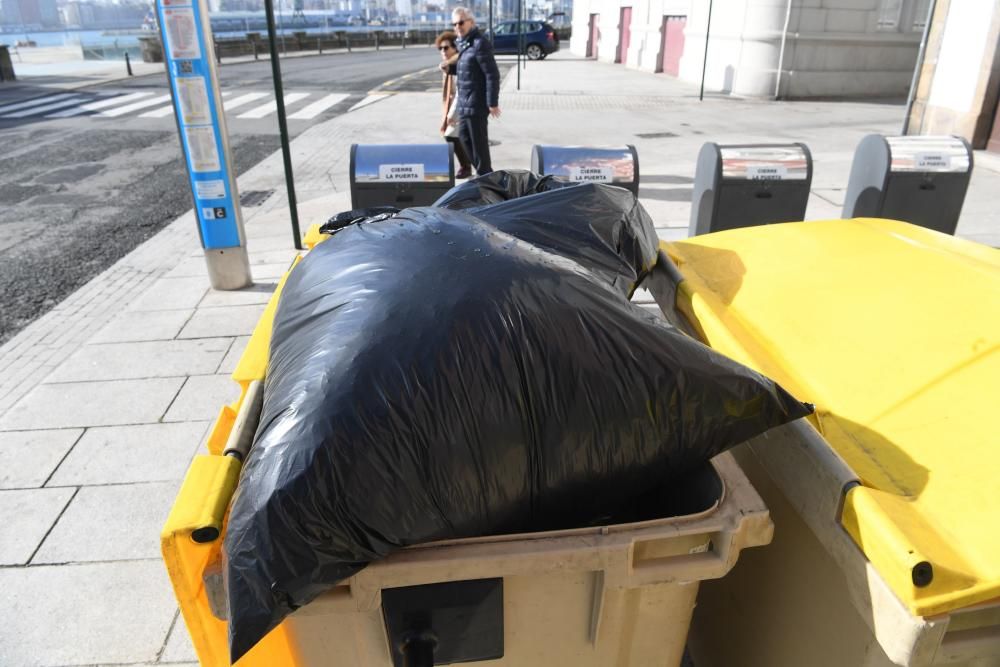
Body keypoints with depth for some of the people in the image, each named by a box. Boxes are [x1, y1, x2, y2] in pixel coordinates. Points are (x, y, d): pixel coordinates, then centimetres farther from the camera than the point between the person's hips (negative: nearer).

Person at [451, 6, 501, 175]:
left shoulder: (480, 44, -15)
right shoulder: (463, 44, 13)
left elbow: (492, 75, -18)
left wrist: (492, 103, -19)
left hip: (476, 104, -10)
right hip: (464, 103, 10)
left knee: (478, 142, -1)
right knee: (464, 137, 18)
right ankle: (484, 172, 30)